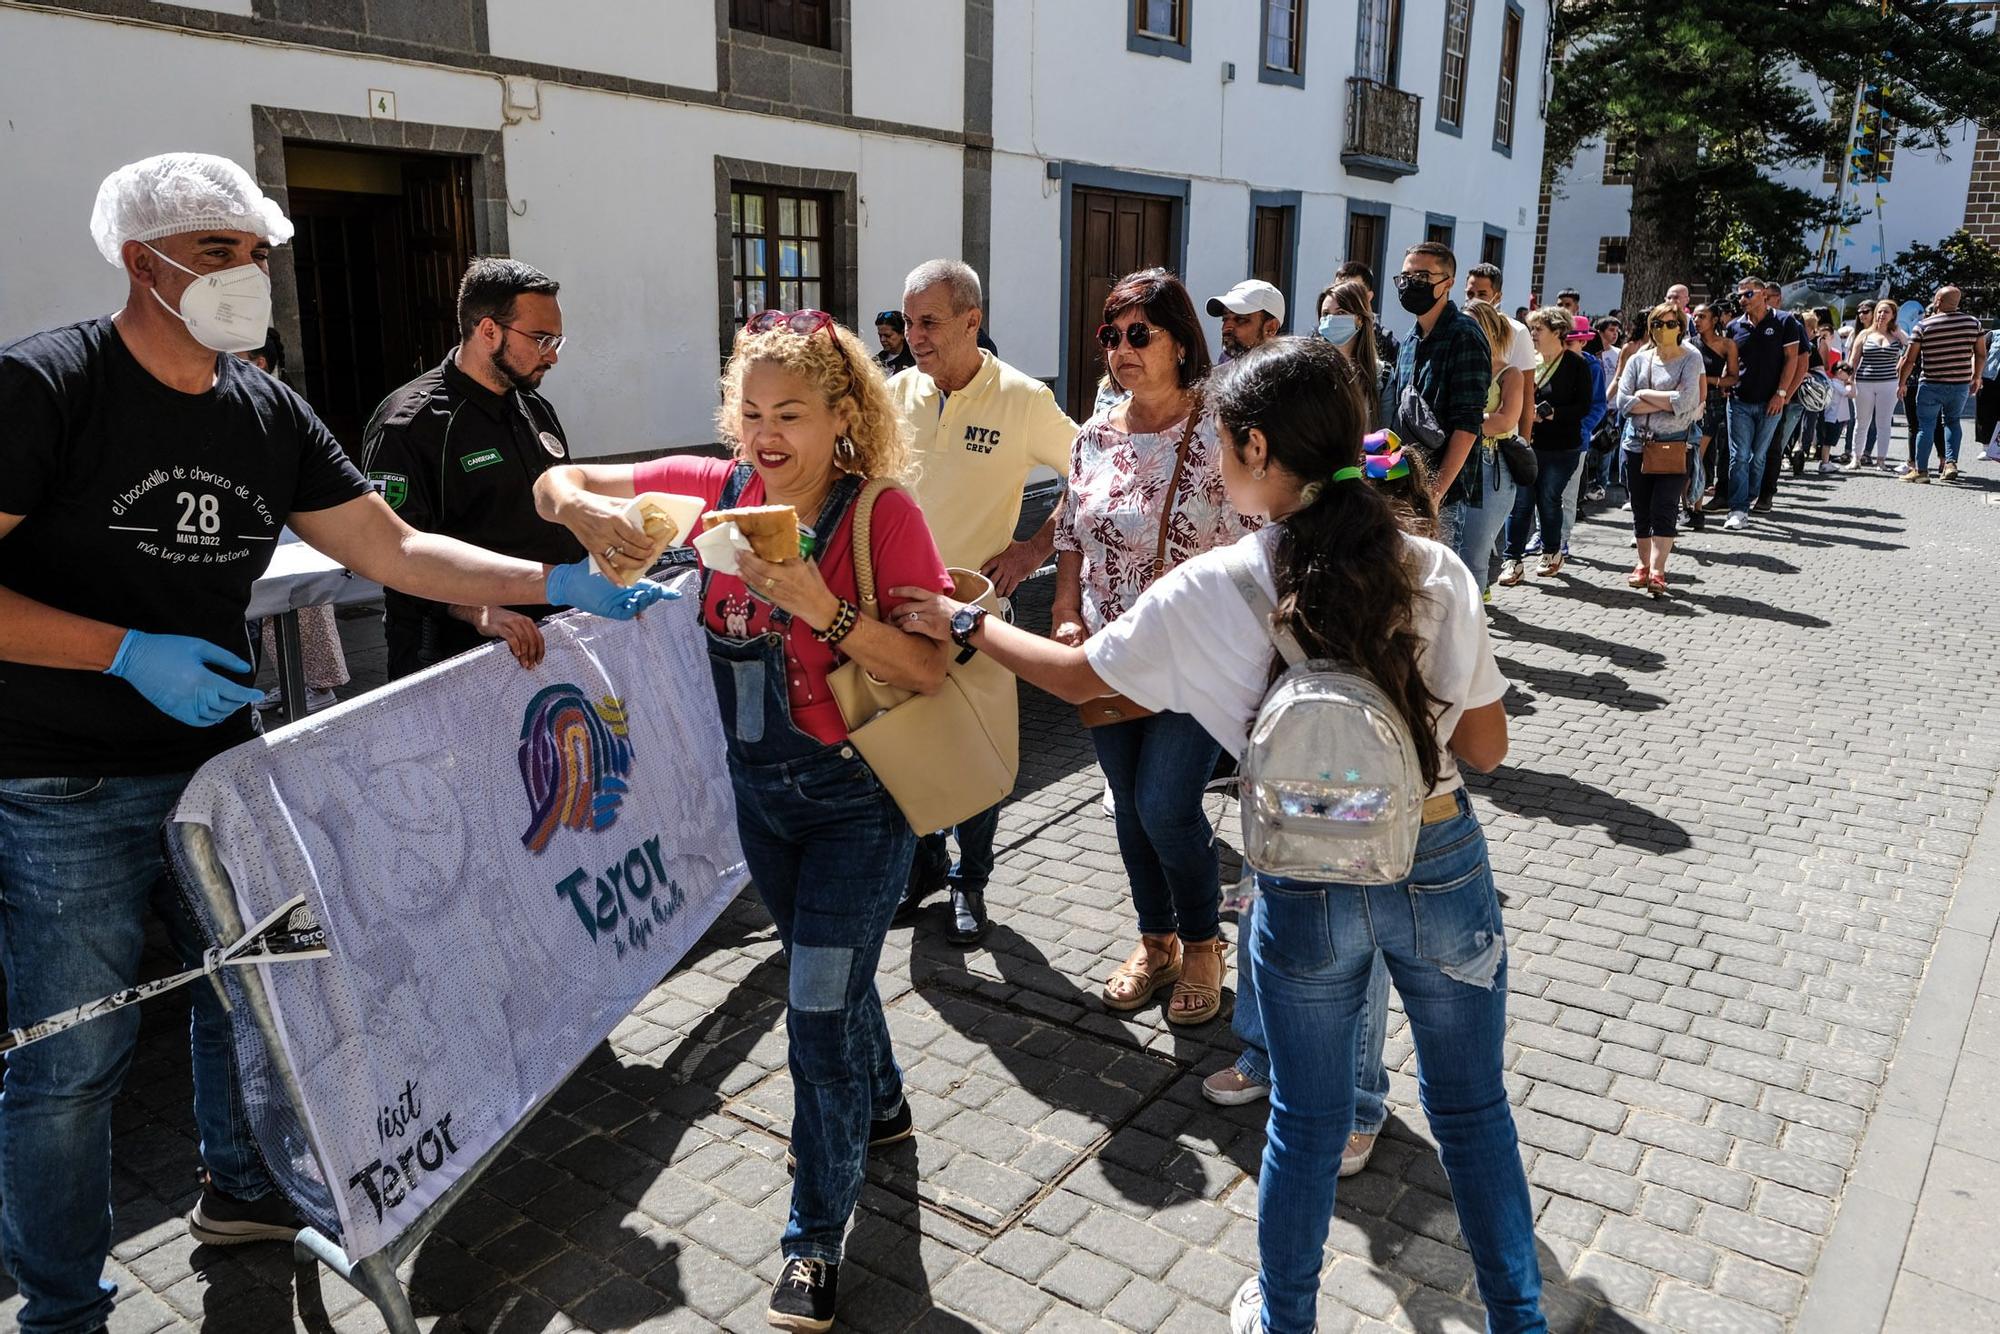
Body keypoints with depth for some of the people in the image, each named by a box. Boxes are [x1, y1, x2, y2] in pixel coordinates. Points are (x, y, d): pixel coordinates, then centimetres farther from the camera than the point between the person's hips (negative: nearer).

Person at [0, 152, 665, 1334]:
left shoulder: (268, 411, 5)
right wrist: (131, 652, -24)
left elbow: (394, 549, 3)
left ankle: (242, 1190, 45)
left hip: (222, 762, 7)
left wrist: (563, 585, -6)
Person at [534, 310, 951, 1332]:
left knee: (818, 1007, -4)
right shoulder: (715, 489, -7)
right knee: (828, 971, 24)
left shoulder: (883, 514, -19)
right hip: (759, 786, 5)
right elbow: (554, 485, 1)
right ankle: (880, 1106, 53)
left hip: (859, 793, -5)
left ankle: (815, 1235, 18)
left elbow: (933, 671, -23)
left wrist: (820, 605, -35)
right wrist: (585, 508, -22)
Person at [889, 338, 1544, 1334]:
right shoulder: (1435, 573, -10)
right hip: (1443, 868, 1)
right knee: (1472, 1106, 22)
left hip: (1307, 889, -1)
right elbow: (1487, 748, -1)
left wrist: (964, 624, 15)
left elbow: (1077, 675, 1)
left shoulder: (1209, 593, -14)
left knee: (1306, 1120, 20)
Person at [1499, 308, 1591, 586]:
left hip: (1560, 448, -3)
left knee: (1549, 501, 7)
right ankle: (1514, 561, 2)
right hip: (1526, 445, 3)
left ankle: (1552, 553, 28)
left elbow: (1584, 406, -7)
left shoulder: (1575, 364, -4)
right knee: (1520, 502, -2)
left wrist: (1550, 413, -18)